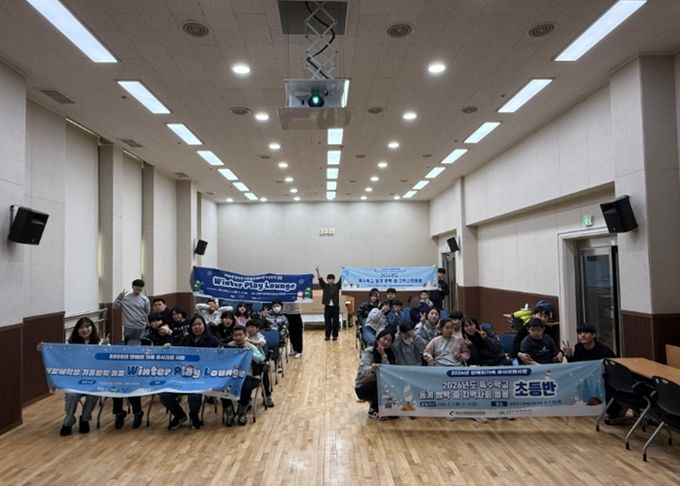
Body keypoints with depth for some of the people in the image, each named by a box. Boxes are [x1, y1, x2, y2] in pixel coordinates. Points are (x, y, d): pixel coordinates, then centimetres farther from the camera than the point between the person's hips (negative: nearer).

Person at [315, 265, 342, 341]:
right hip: (327, 307, 0)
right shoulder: (325, 286, 5)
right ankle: (327, 336, 14)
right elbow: (320, 279, -4)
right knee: (327, 322, 4)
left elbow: (341, 280, -4)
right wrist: (317, 271, -15)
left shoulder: (337, 286, 5)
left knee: (336, 322, 2)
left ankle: (335, 336, 12)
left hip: (335, 307, 0)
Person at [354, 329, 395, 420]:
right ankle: (373, 411, -9)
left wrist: (383, 355, -27)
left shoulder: (389, 353, -2)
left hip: (378, 386, 5)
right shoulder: (368, 352, -16)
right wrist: (371, 369, -55)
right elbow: (362, 370, -33)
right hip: (363, 387, -5)